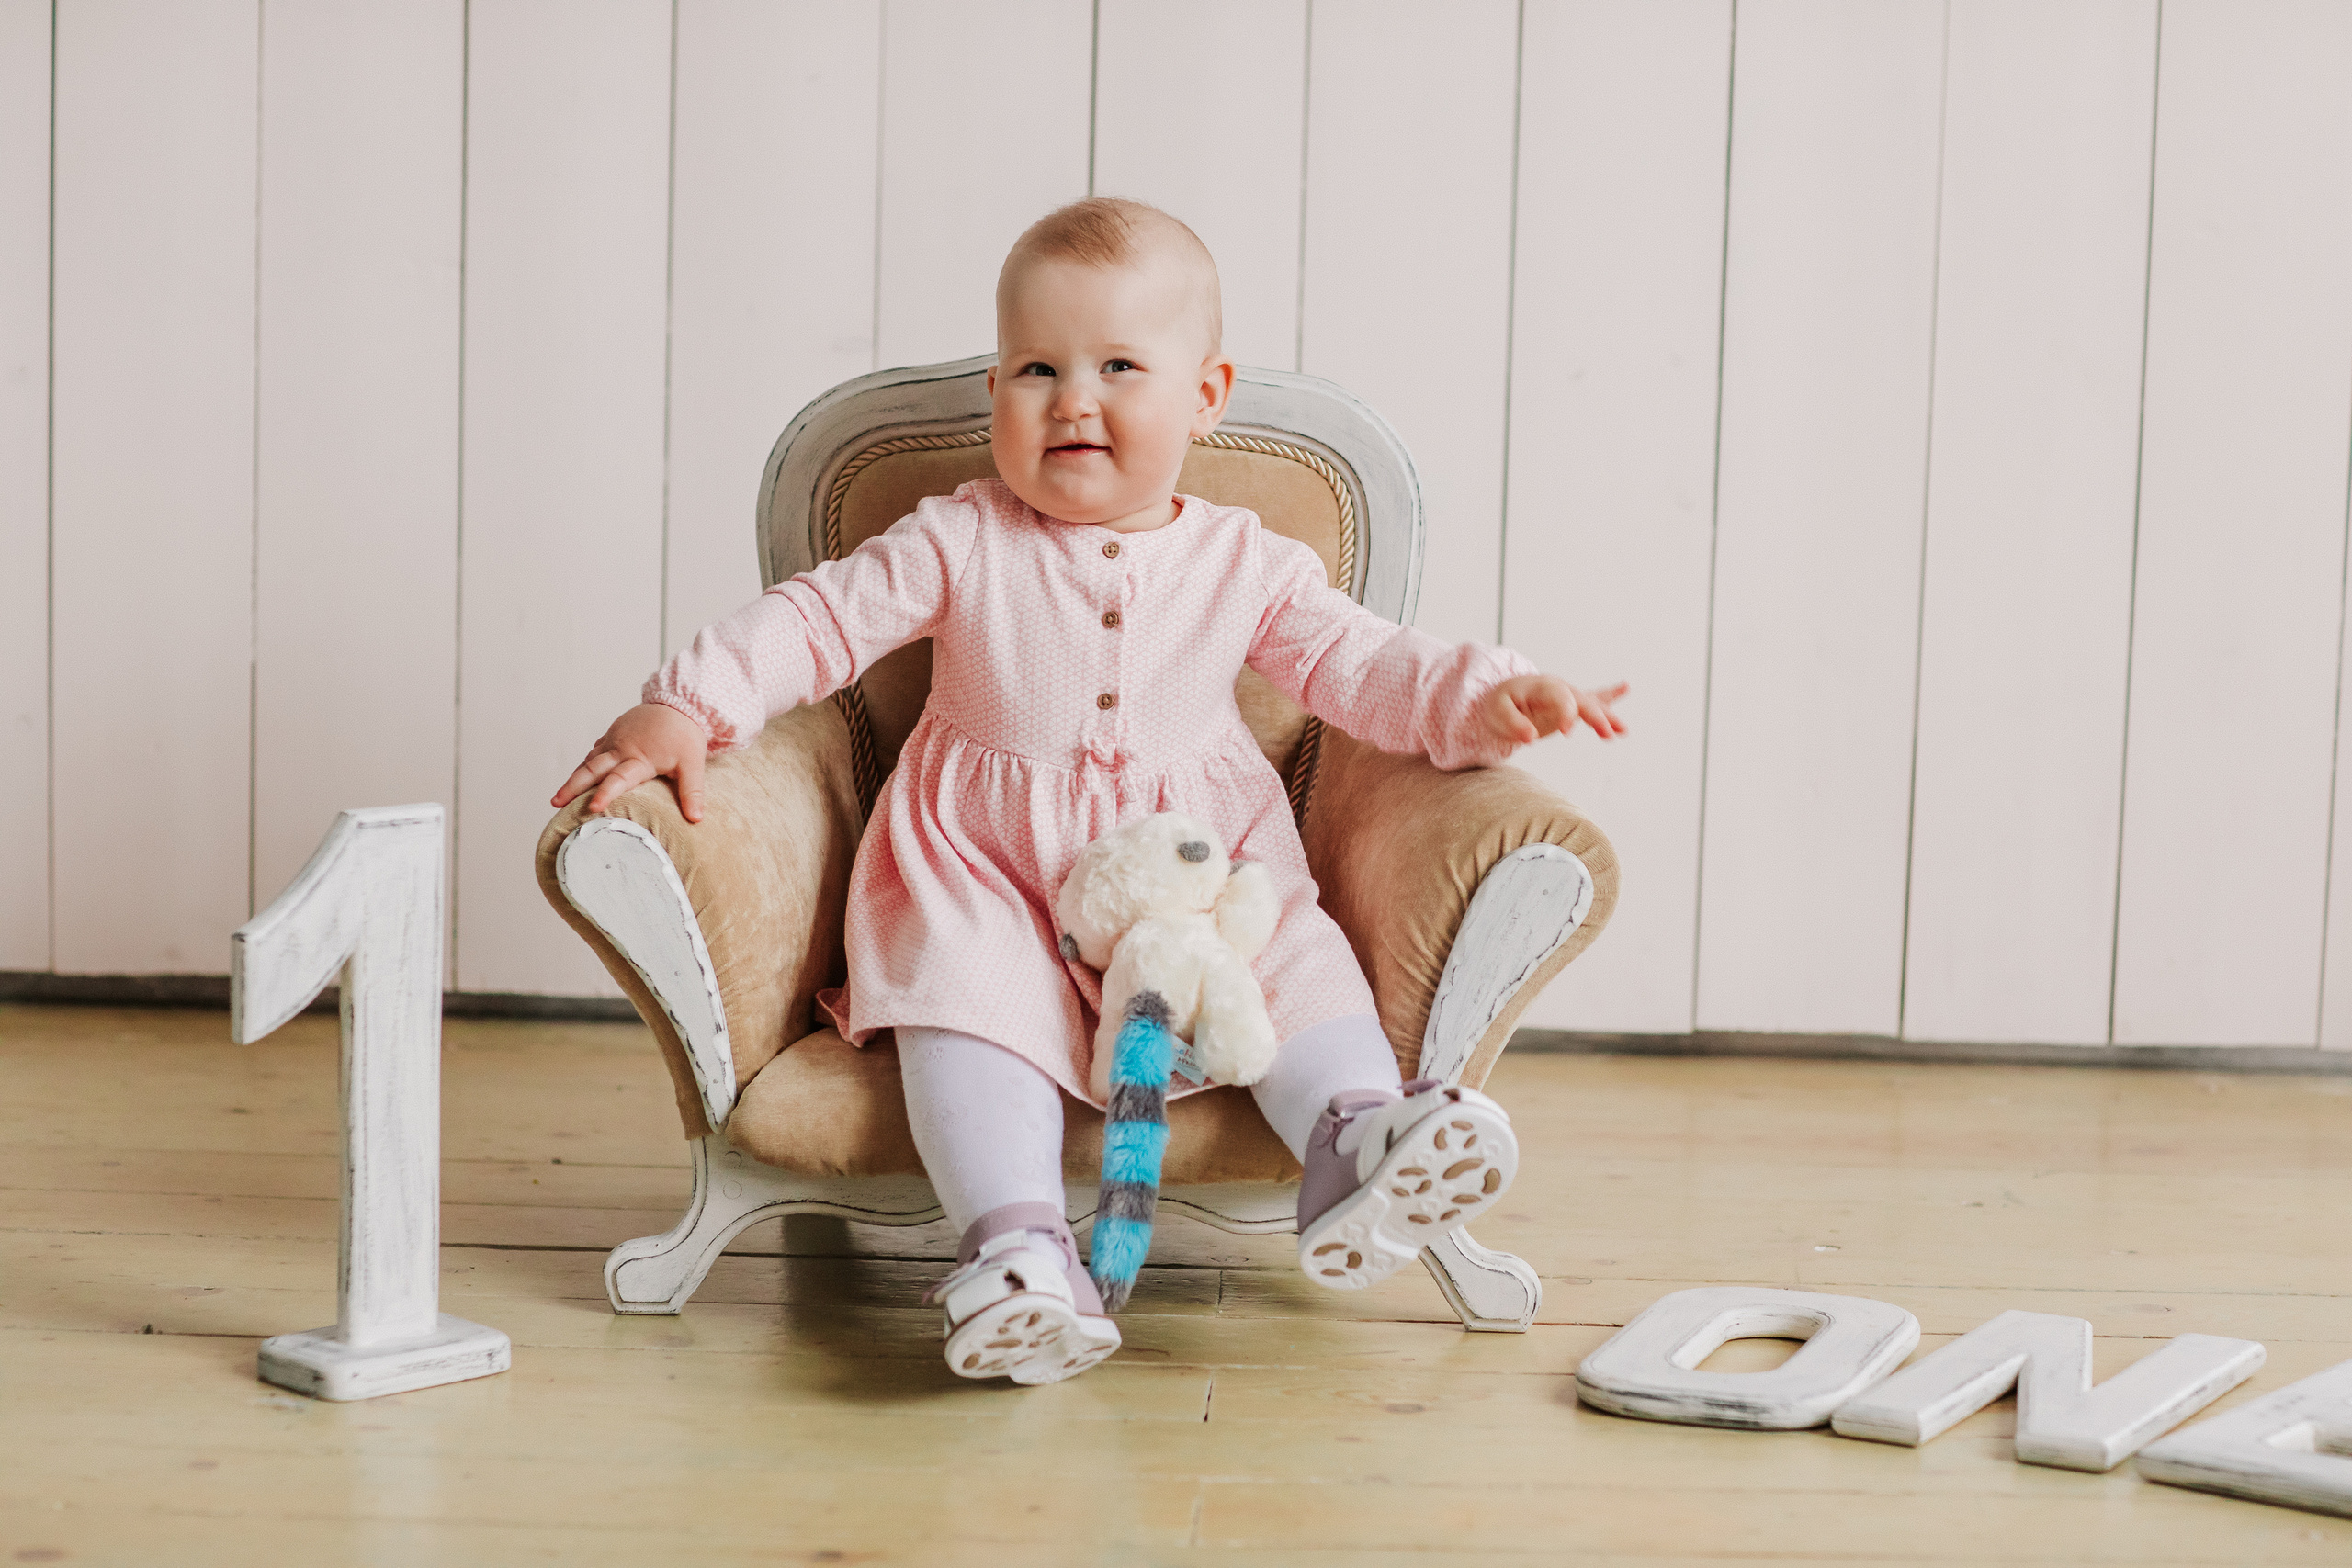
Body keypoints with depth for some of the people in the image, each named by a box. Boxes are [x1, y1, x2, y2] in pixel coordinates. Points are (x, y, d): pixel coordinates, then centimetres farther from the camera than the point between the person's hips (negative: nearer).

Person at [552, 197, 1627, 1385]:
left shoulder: (1243, 564, 5)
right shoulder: (960, 545, 0)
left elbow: (1359, 664, 3)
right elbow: (818, 619, -2)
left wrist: (1487, 699, -14)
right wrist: (685, 707, -15)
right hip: (989, 871, -2)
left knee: (1303, 970, -21)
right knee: (972, 998, -28)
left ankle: (1356, 1149, -35)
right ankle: (1017, 1248, -40)